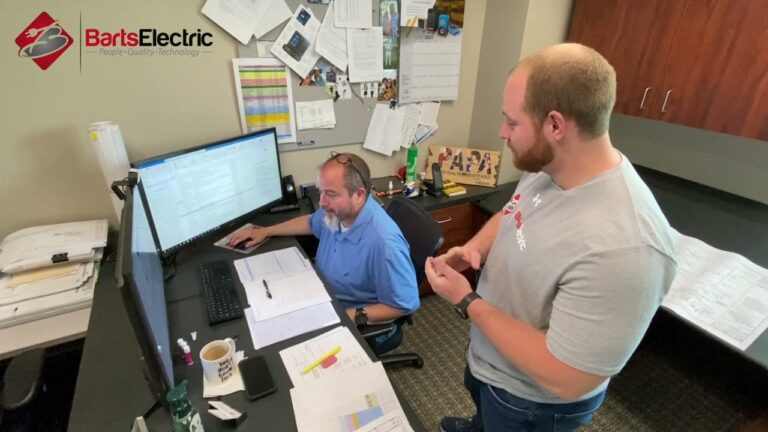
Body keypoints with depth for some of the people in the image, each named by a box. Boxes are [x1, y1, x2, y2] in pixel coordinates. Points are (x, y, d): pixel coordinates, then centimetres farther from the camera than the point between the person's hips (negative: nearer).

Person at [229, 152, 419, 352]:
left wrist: (352, 316, -30)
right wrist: (265, 231, 13)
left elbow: (405, 304, -25)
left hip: (358, 324, -7)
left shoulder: (384, 242, -36)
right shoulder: (337, 210, -12)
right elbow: (311, 223, 14)